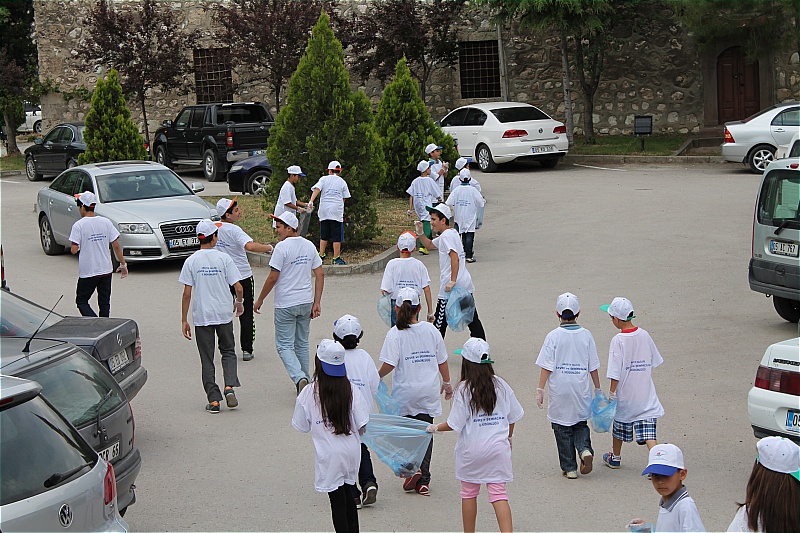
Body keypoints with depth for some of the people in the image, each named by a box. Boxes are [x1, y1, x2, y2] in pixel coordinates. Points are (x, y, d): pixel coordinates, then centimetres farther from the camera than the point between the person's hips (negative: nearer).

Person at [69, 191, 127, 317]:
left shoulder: (79, 225, -12)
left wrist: (73, 248, 9)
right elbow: (116, 246, 1)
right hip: (106, 270, 4)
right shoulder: (106, 222, 0)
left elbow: (74, 250, -14)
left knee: (81, 301, 7)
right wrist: (123, 264, 10)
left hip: (88, 272, -4)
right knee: (104, 304, 14)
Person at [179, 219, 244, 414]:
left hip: (201, 317, 0)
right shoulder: (223, 258, -5)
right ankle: (229, 387, -3)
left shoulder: (191, 261, -4)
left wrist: (184, 320, 2)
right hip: (224, 314, 0)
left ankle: (213, 400, 5)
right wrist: (239, 303, 15)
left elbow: (187, 294, -5)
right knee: (228, 352, 18)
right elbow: (238, 288, -7)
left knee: (207, 360, 8)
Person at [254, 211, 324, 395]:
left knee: (284, 345, 0)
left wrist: (260, 300, -3)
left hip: (286, 304, -6)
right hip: (306, 302, 6)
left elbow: (273, 278, -15)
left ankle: (299, 378, -20)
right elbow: (320, 274, 5)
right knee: (302, 344, 17)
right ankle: (305, 382, 21)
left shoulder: (282, 247, -15)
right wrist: (316, 303, 8)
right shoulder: (309, 246, 6)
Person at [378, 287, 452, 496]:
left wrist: (377, 377, 1)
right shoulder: (431, 330, 1)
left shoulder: (395, 333, -12)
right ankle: (423, 481, 10)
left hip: (405, 392, -3)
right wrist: (447, 382, 21)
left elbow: (389, 364, -18)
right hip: (429, 392, 3)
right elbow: (442, 361, 7)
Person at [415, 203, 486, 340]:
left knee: (440, 322, -4)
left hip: (452, 288, -10)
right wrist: (420, 233, 15)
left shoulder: (446, 235, -13)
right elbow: (430, 244, 31)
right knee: (472, 320, 13)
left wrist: (452, 281, -28)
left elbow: (455, 258, -26)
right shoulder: (452, 233, 17)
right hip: (466, 285, 10)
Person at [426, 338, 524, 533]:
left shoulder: (463, 389, -11)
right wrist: (508, 437, 26)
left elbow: (455, 424, -11)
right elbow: (513, 415, 9)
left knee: (469, 493, 13)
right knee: (499, 494, 0)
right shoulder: (500, 385, 1)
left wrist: (435, 428, 7)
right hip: (498, 447, 3)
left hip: (471, 449, -2)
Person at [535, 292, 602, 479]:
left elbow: (546, 367, -10)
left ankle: (569, 468, 11)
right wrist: (597, 389, 15)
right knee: (580, 424, 19)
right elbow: (593, 367, 5)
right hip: (581, 390, 2)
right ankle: (585, 449, -9)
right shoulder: (586, 335, 0)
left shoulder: (553, 336, -8)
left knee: (562, 429, 9)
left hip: (559, 391, -2)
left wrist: (540, 390, -4)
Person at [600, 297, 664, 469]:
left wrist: (612, 393, -8)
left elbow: (616, 372, -17)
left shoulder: (618, 340, -16)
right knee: (648, 431, 0)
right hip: (646, 393, 3)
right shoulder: (644, 335, -2)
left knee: (620, 425, 18)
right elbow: (653, 362, 9)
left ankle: (615, 457, 37)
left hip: (625, 393, -3)